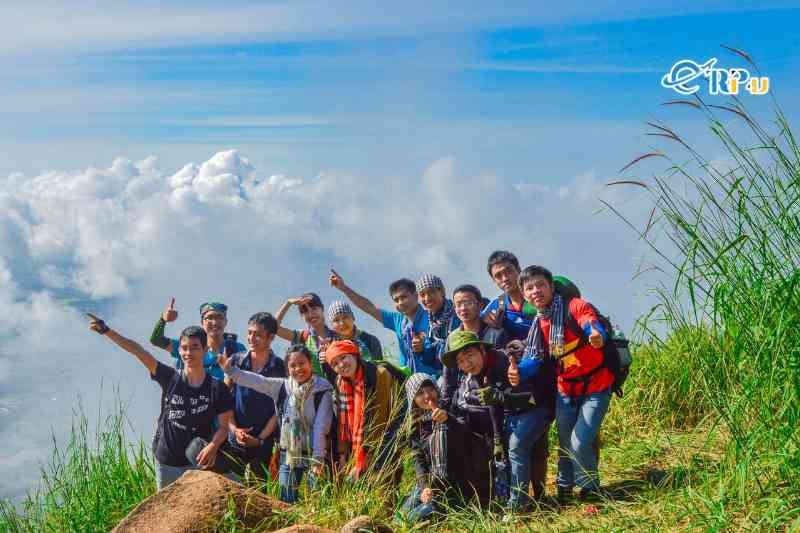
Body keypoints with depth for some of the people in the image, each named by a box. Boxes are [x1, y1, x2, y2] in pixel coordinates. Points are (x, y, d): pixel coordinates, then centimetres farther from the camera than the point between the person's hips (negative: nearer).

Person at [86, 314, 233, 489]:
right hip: (166, 462, 2)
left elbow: (223, 426, -5)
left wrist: (213, 446, -26)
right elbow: (138, 351, -11)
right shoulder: (170, 378, -5)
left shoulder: (217, 388, -8)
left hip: (197, 463, -2)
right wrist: (105, 330, -15)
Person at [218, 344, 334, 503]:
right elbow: (256, 381, -3)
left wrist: (318, 458, -16)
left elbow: (321, 426, -13)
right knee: (286, 501, 8)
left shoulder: (323, 389, -9)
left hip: (313, 454, -4)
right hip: (288, 454, 4)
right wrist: (230, 370, -15)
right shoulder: (282, 386, 5)